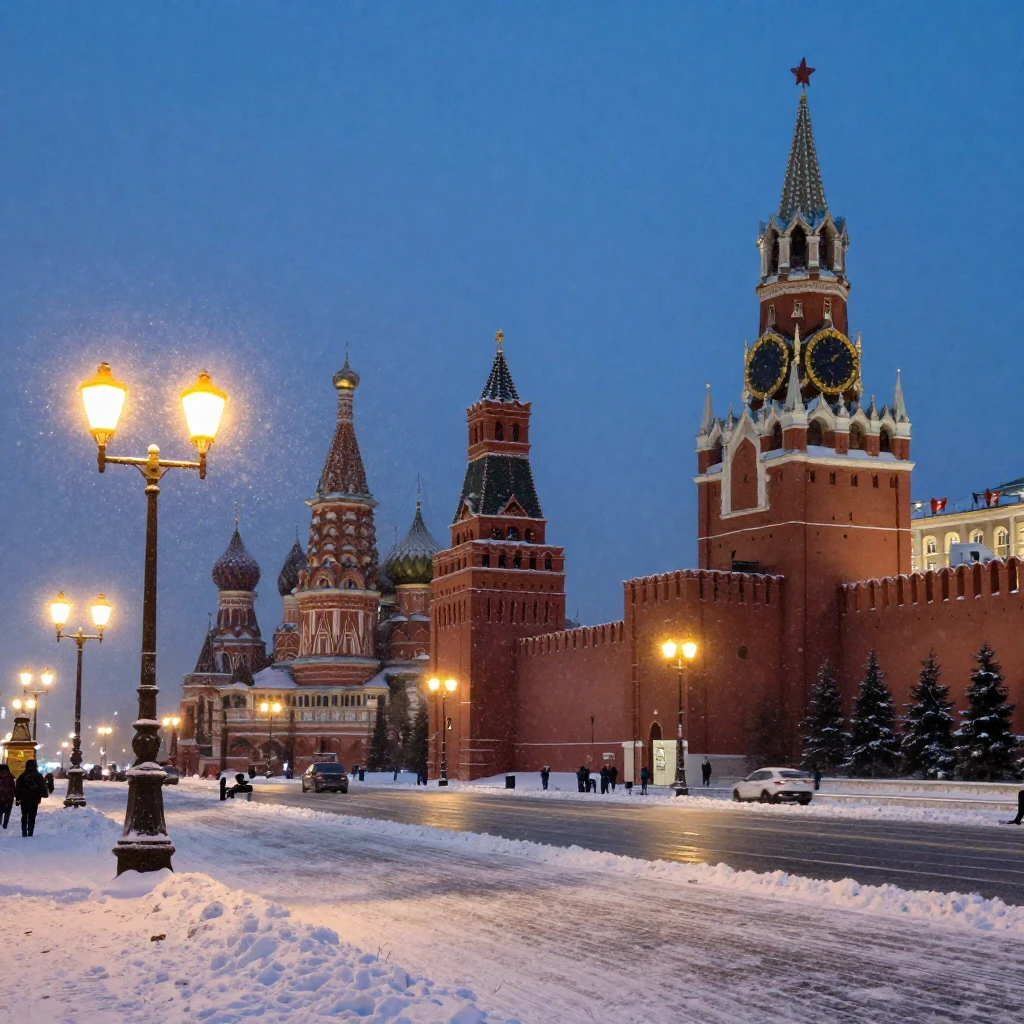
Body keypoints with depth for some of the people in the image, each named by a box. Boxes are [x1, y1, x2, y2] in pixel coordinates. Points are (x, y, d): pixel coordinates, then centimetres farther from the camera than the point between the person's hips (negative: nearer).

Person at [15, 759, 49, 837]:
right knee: (32, 817, 2)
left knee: (24, 816, 13)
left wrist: (17, 799, 9)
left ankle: (24, 833, 8)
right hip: (34, 800, -1)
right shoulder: (38, 776, -1)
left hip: (24, 800, 1)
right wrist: (45, 794, 18)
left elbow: (17, 789, 2)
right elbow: (43, 787, 1)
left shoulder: (22, 776, 1)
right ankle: (30, 833, -5)